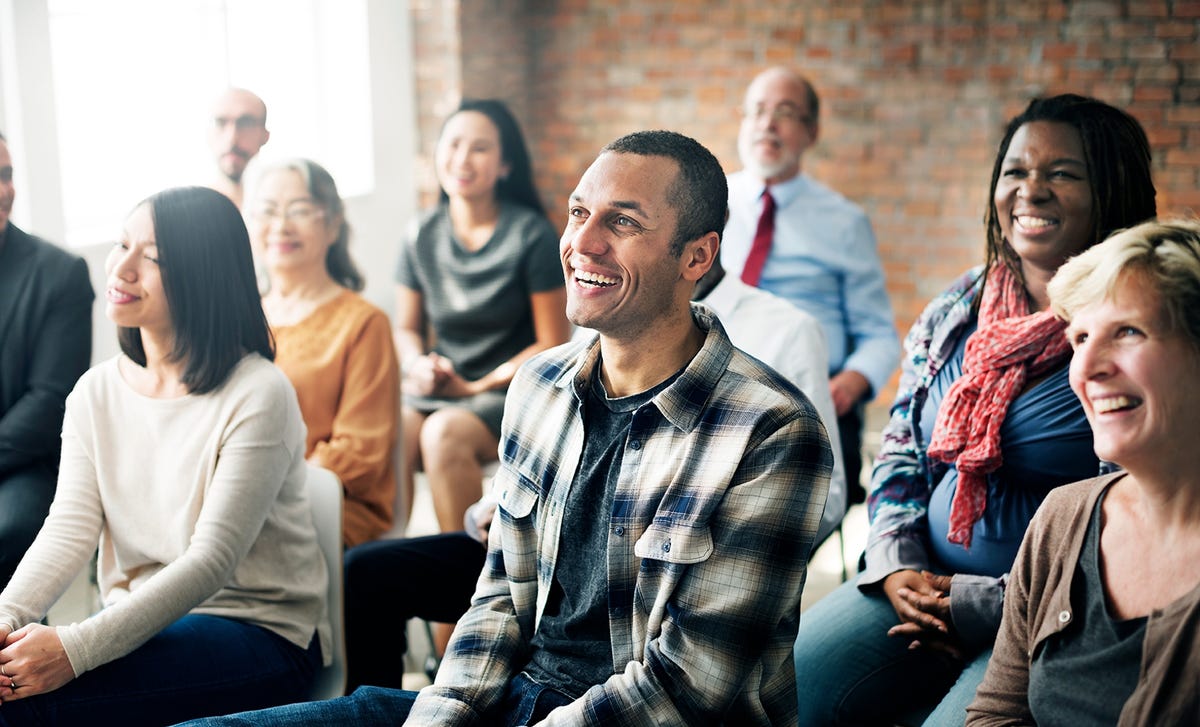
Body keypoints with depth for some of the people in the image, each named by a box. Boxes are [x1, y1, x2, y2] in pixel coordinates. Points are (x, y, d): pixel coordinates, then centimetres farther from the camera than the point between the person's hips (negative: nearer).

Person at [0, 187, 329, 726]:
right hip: (141, 622, 5)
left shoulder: (258, 397, -14)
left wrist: (76, 648, -29)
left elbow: (212, 560, -20)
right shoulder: (95, 393, 7)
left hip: (259, 634, -5)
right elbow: (70, 528, -2)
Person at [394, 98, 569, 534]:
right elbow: (407, 328, 17)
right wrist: (418, 364, -6)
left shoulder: (530, 235, -6)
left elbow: (553, 344, -5)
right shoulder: (422, 236, 6)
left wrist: (477, 387, -11)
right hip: (437, 386, 4)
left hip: (510, 389, -3)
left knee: (444, 432, -33)